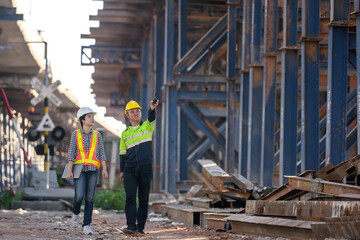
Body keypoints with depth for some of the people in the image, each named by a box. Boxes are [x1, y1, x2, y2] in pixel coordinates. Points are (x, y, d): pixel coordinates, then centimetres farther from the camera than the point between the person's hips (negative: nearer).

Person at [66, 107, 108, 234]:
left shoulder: (97, 135, 8)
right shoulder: (76, 134, 3)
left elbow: (101, 153, 6)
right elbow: (71, 153, -1)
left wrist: (104, 169, -5)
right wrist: (69, 171, -9)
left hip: (92, 170, 2)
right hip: (79, 168, -2)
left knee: (89, 198, -4)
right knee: (79, 196, -14)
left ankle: (86, 226, -1)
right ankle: (76, 213, 17)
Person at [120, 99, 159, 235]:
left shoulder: (147, 126, 7)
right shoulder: (125, 133, 14)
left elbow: (151, 118, -16)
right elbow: (123, 153, 16)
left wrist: (152, 108, -38)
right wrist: (121, 171, 9)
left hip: (145, 168, -1)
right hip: (130, 170, 1)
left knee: (144, 199, 2)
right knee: (130, 197, -10)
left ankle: (140, 227, 8)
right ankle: (131, 226, -13)